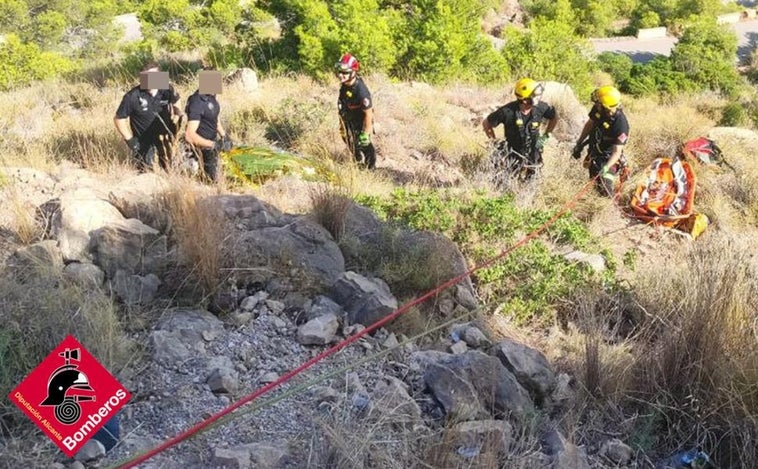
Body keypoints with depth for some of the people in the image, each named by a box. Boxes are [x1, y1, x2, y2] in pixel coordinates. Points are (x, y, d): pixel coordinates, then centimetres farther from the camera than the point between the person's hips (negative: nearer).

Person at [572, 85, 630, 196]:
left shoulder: (620, 124, -35)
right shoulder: (597, 109, -18)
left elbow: (617, 151, -31)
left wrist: (606, 167, -45)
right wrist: (579, 143, 7)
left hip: (608, 159, -6)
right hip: (594, 152, 6)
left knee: (605, 190, -6)